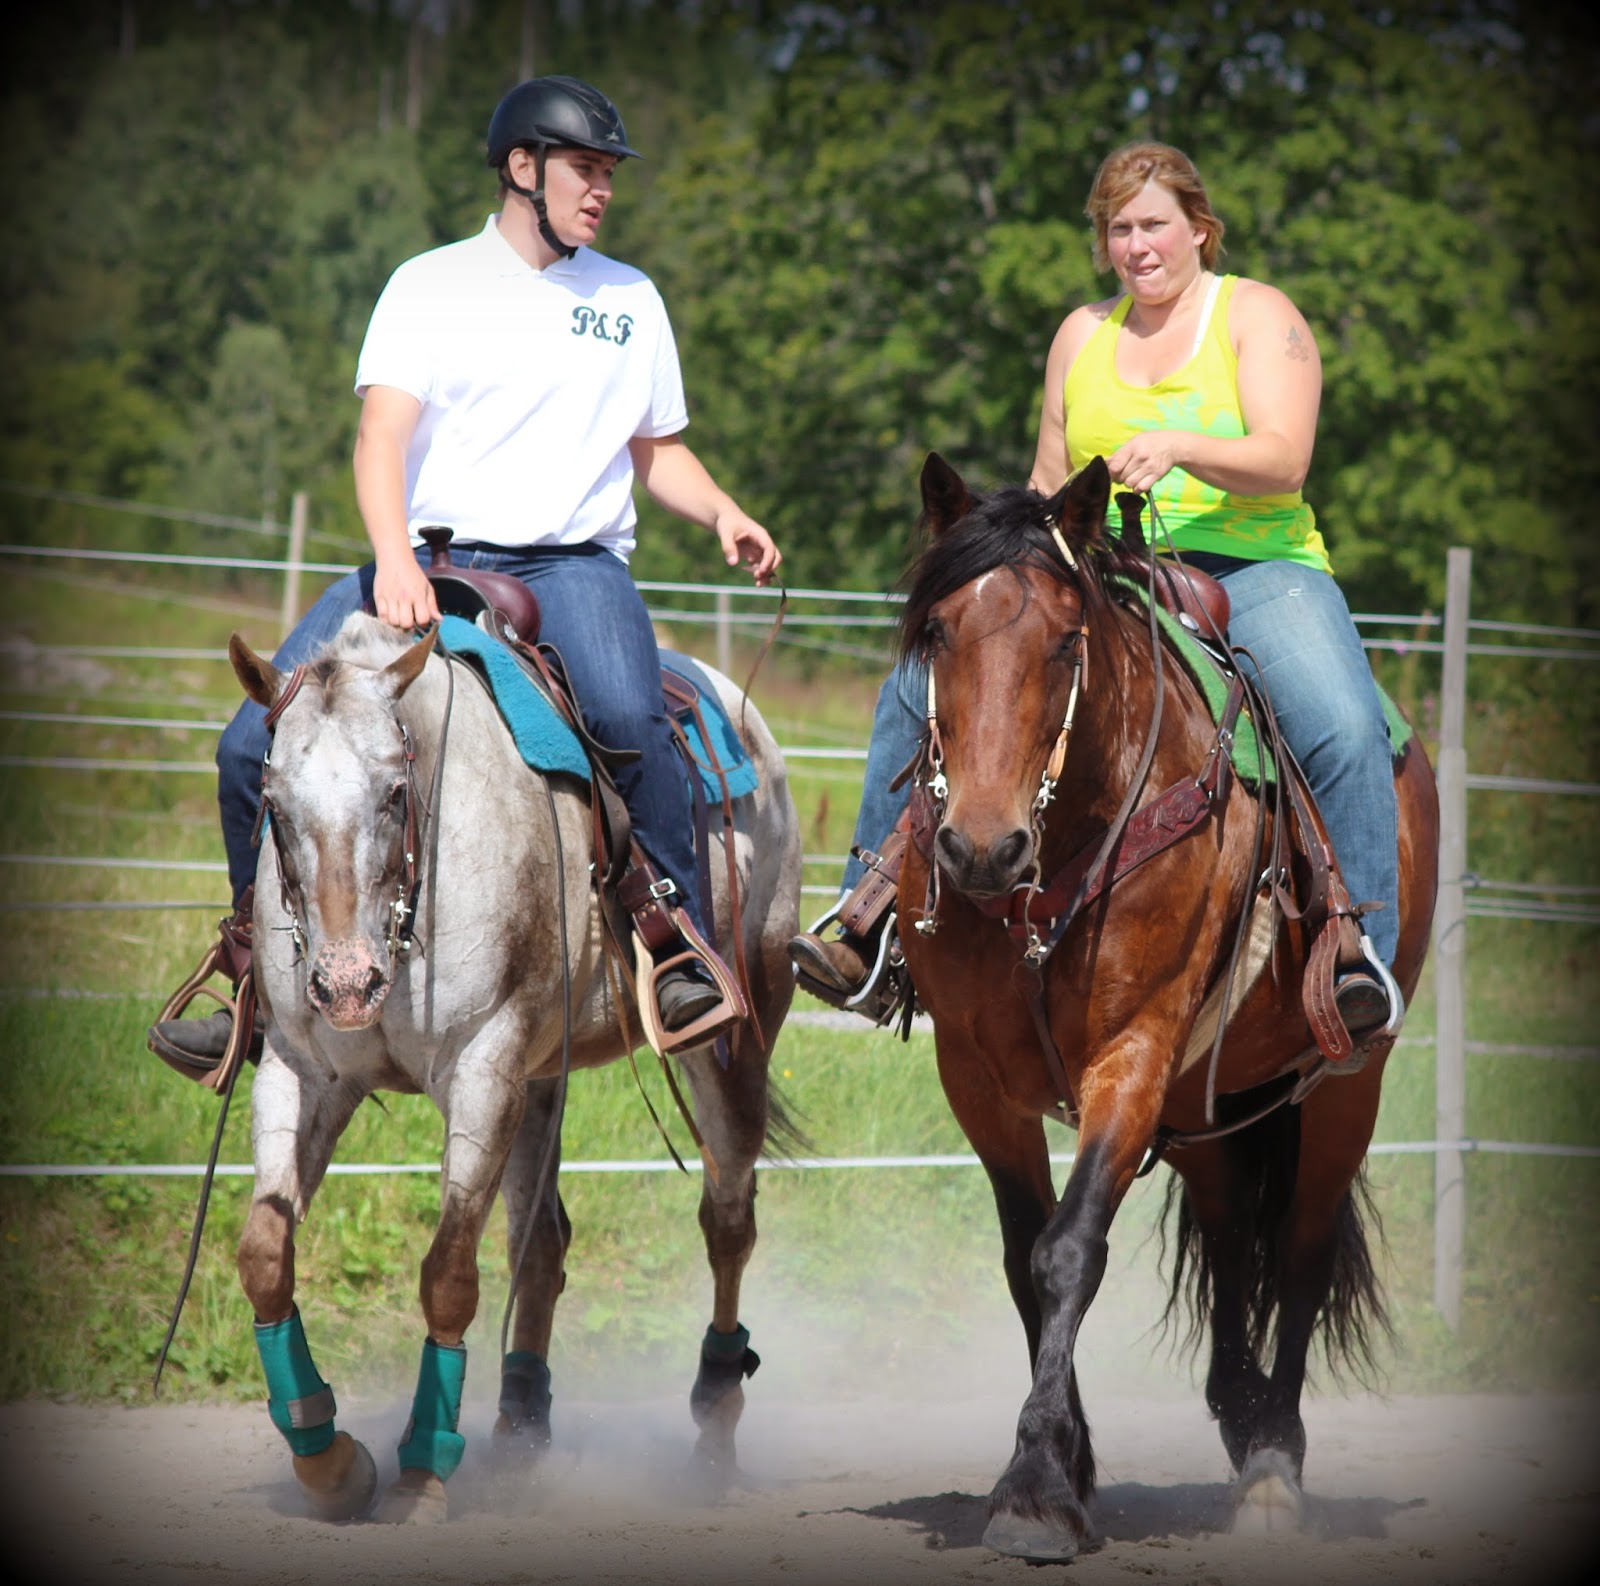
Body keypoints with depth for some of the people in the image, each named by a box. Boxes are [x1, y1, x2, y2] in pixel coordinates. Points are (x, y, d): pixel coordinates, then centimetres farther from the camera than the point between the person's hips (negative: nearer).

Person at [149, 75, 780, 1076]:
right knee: (256, 745, -12)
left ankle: (684, 958, -24)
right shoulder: (431, 287, 6)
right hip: (432, 557, 0)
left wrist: (723, 514, 2)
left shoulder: (631, 300, 16)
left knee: (629, 717, -35)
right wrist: (395, 561, -25)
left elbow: (659, 451, 24)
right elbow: (383, 434, -7)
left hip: (574, 564, 0)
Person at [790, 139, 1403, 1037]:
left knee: (1344, 730, -34)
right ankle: (866, 925, -2)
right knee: (919, 690, -9)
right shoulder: (1084, 335, 15)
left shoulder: (1259, 316, 1)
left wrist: (1179, 446, -31)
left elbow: (1284, 463, -14)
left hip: (1254, 568, -4)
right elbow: (1050, 486, 22)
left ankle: (1366, 960, -27)